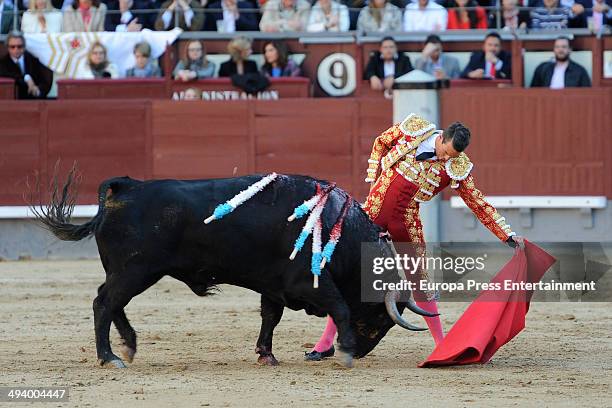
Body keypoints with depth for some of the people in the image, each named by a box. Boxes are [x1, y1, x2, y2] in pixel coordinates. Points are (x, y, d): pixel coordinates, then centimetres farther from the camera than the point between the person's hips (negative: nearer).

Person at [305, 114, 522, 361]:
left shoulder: (457, 168, -8)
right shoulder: (412, 129, -8)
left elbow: (479, 205, -1)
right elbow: (380, 143, 11)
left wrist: (508, 236, -4)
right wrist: (373, 180, 6)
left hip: (406, 224, 0)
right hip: (374, 211, 0)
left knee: (419, 280, 2)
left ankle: (441, 343, 14)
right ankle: (326, 342, 6)